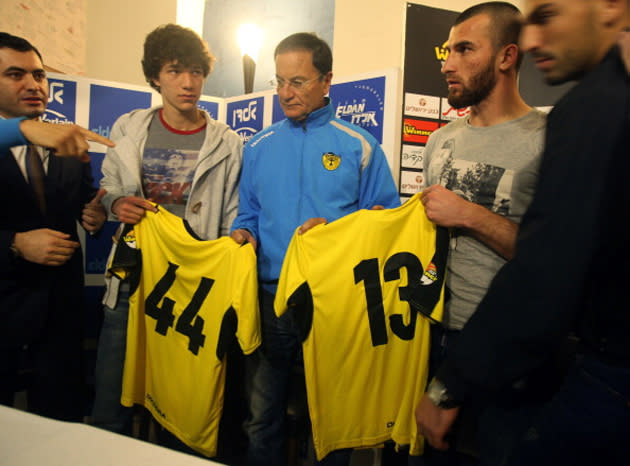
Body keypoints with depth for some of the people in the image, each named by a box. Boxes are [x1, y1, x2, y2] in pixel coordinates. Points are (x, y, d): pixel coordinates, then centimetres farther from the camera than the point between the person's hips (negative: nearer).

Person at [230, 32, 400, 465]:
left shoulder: (360, 147, 0)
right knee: (262, 416, 14)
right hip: (270, 299, 3)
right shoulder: (258, 147, 10)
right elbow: (248, 215, 14)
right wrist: (243, 234, -7)